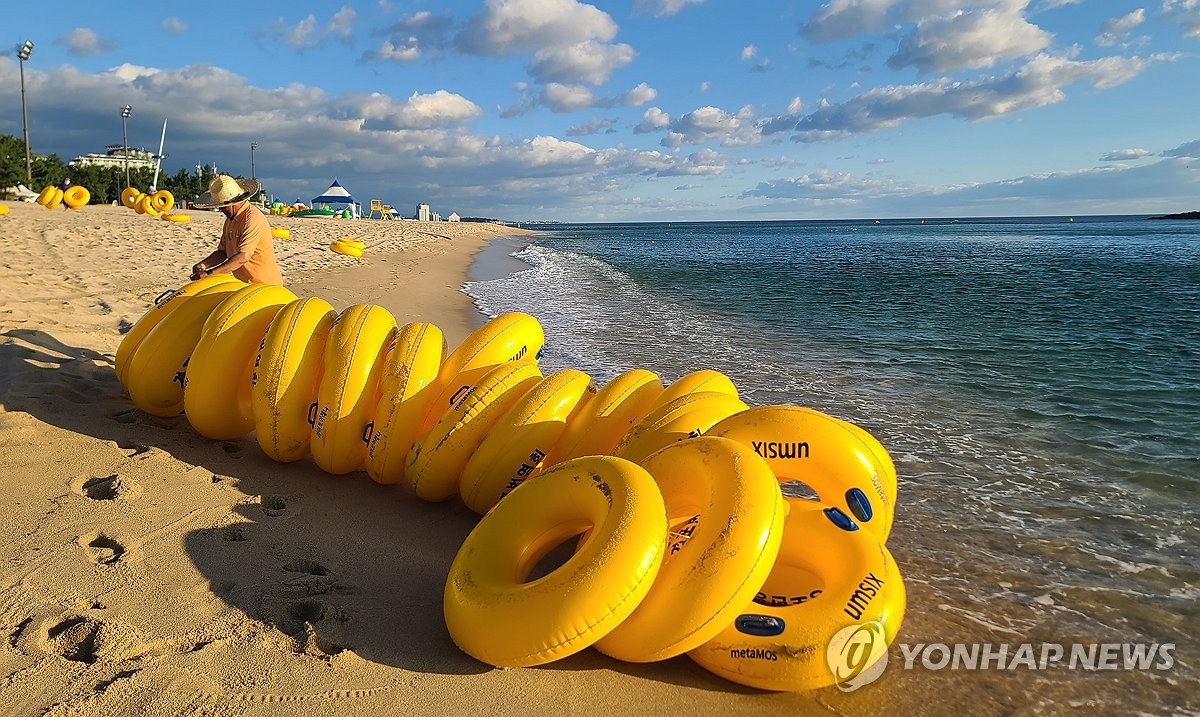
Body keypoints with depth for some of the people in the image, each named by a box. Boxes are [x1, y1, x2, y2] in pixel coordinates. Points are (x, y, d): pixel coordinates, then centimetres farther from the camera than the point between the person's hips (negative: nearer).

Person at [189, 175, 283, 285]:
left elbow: (243, 257, -26)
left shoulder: (253, 219, -18)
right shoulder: (230, 220, 13)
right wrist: (203, 264, -1)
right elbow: (223, 252, 18)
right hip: (245, 285, 8)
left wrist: (210, 273, -25)